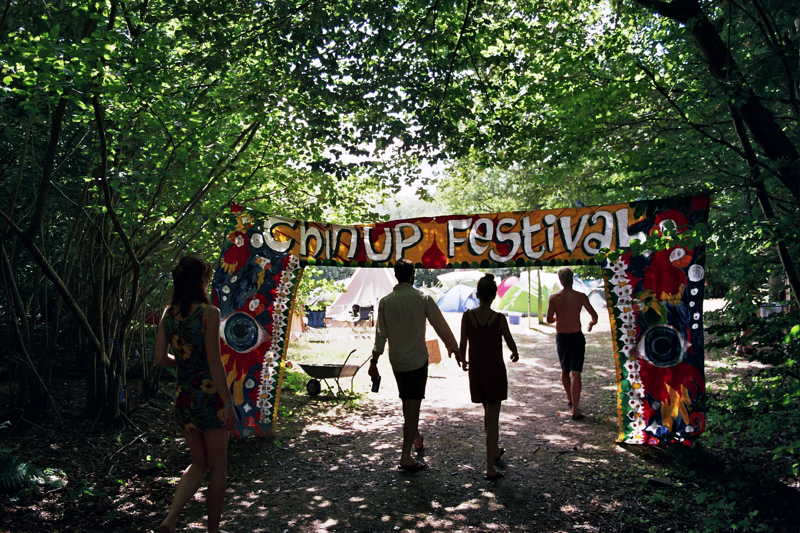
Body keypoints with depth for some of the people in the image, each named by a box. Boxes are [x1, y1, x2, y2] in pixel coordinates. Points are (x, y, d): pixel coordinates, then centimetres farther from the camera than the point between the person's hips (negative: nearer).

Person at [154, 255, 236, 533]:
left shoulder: (168, 313, 3)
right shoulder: (209, 312, -14)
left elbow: (160, 358, 3)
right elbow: (214, 362, -17)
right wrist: (228, 403, -14)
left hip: (183, 396, 6)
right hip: (209, 395, -6)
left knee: (199, 463, 21)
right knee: (218, 468, 11)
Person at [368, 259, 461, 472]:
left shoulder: (385, 301, -3)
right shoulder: (422, 299, -9)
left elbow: (381, 334, -1)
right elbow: (440, 326, -3)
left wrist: (374, 361, 6)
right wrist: (454, 349, 8)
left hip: (396, 360, 4)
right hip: (417, 359, -3)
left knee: (407, 402, 21)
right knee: (413, 404, 0)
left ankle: (416, 437, 37)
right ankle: (406, 456, 1)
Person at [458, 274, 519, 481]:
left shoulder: (467, 316, -9)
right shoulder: (499, 318, -15)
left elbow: (462, 344, -2)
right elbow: (510, 343, -3)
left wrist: (463, 361, 18)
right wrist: (515, 354, 20)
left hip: (476, 371, 3)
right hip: (495, 372, -3)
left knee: (488, 413, 24)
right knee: (493, 418, 4)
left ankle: (495, 450, 43)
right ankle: (490, 468, 5)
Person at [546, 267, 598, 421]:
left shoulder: (553, 297, -5)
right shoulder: (580, 296, -8)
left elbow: (549, 319, -5)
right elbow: (594, 315, -2)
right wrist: (592, 322, 21)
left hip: (561, 337, 3)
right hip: (576, 337, -3)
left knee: (564, 371, 21)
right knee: (575, 373, -4)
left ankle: (570, 399, 40)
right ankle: (575, 410, -8)